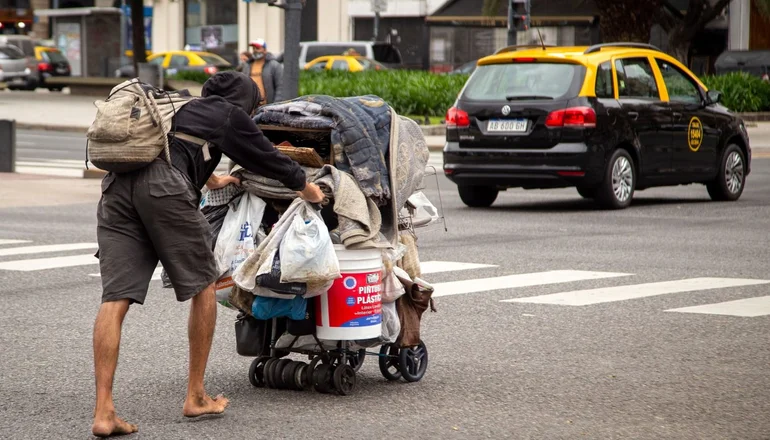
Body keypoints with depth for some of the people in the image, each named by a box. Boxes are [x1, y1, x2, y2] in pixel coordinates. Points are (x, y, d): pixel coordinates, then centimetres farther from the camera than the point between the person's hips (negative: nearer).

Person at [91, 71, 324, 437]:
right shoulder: (229, 114, 18)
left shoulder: (179, 108, 38)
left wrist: (209, 179, 76)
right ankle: (196, 398, 17)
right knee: (202, 285, 12)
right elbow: (264, 156, 28)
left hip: (116, 187, 6)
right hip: (164, 187, -6)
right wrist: (304, 186, 47)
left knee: (115, 300, -1)